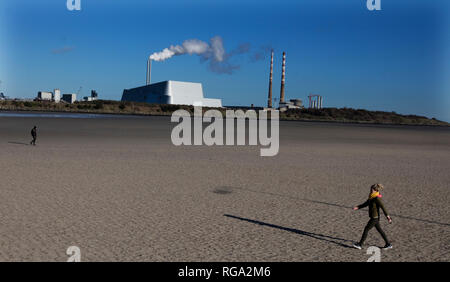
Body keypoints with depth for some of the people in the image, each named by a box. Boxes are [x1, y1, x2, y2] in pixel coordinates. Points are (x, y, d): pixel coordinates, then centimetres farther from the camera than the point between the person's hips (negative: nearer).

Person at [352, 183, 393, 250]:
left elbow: (383, 207, -20)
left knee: (366, 229, -2)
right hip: (374, 217, 9)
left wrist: (388, 217, -21)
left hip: (375, 218, -9)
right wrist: (357, 207, 6)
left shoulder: (377, 198, -19)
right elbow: (366, 204, 15)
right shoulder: (371, 198, 8)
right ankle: (388, 244, 25)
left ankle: (360, 245, 5)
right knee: (379, 230, 16)